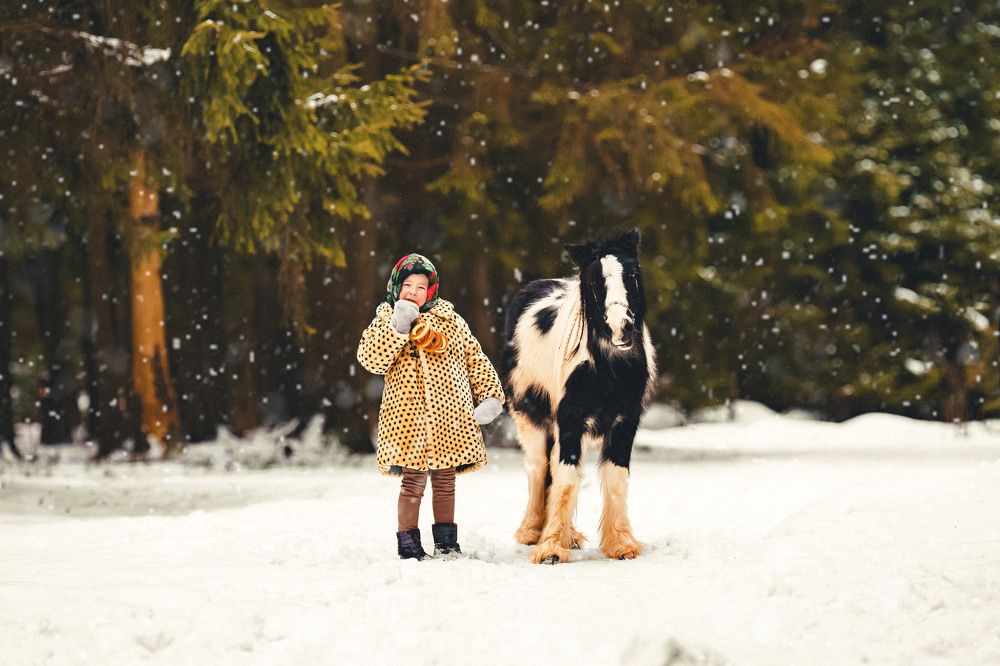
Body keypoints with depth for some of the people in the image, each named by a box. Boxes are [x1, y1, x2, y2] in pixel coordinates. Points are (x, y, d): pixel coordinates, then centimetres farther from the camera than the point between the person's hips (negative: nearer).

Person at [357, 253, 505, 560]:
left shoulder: (450, 320, 11)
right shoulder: (385, 321, 5)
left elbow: (475, 359, 13)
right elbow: (370, 359, -11)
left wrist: (490, 395, 3)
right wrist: (398, 327, -18)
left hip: (450, 416, 3)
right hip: (409, 417, -3)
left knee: (445, 481, 10)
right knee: (413, 482, -4)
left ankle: (446, 542, 22)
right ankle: (408, 544, 7)